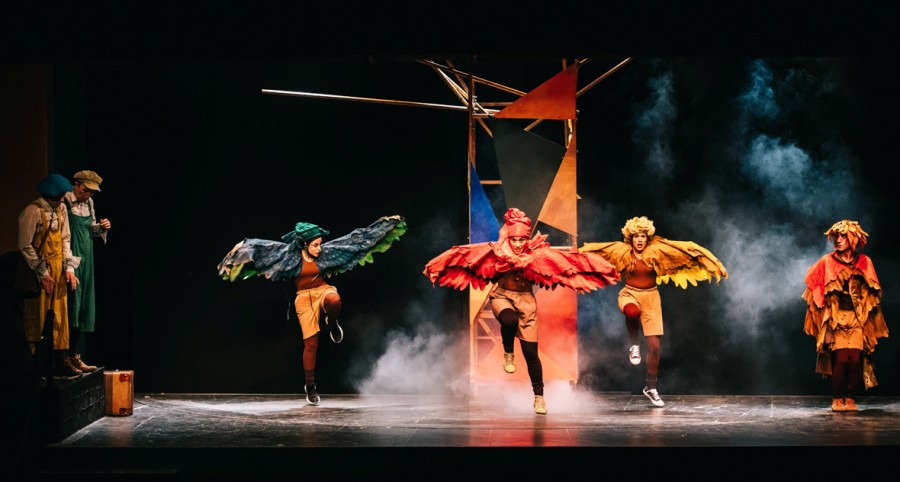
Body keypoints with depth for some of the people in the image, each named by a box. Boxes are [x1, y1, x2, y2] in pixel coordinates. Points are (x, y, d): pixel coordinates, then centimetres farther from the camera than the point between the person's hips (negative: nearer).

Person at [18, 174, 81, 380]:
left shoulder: (61, 209, 8)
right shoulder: (33, 211, -14)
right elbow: (25, 246, -14)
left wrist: (69, 267, 3)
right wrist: (42, 273, -13)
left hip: (58, 271, 7)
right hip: (38, 272, -7)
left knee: (61, 318, 7)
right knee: (35, 322, -3)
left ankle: (61, 364, 12)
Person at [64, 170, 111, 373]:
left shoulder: (88, 203, 13)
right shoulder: (64, 203, -11)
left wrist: (102, 227, 2)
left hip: (86, 262, 8)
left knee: (84, 309, 8)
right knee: (71, 306, -9)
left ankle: (76, 356, 13)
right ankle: (69, 357, -5)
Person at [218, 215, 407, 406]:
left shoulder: (325, 252, -3)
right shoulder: (291, 254, -7)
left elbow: (355, 239, -1)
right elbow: (264, 248, -10)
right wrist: (243, 248, -21)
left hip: (323, 290, 1)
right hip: (304, 299, -1)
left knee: (334, 301, -38)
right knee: (311, 344, -2)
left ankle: (330, 323, -2)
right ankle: (310, 385, 14)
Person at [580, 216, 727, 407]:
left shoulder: (656, 251, -5)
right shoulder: (622, 251, -4)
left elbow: (683, 249, -7)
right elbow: (595, 250, 0)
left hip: (651, 299, 2)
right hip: (630, 295, -2)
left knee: (654, 346, -1)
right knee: (632, 312, -42)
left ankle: (651, 387, 16)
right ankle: (633, 344, -12)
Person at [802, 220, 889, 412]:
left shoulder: (864, 263, 10)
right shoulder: (827, 262, 4)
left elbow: (872, 294, 15)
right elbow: (816, 288, 9)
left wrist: (866, 315, 6)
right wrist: (826, 312, 2)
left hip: (857, 319, 2)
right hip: (837, 318, -2)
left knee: (855, 359, -8)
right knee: (841, 358, -13)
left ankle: (850, 399, 0)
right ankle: (837, 399, -5)